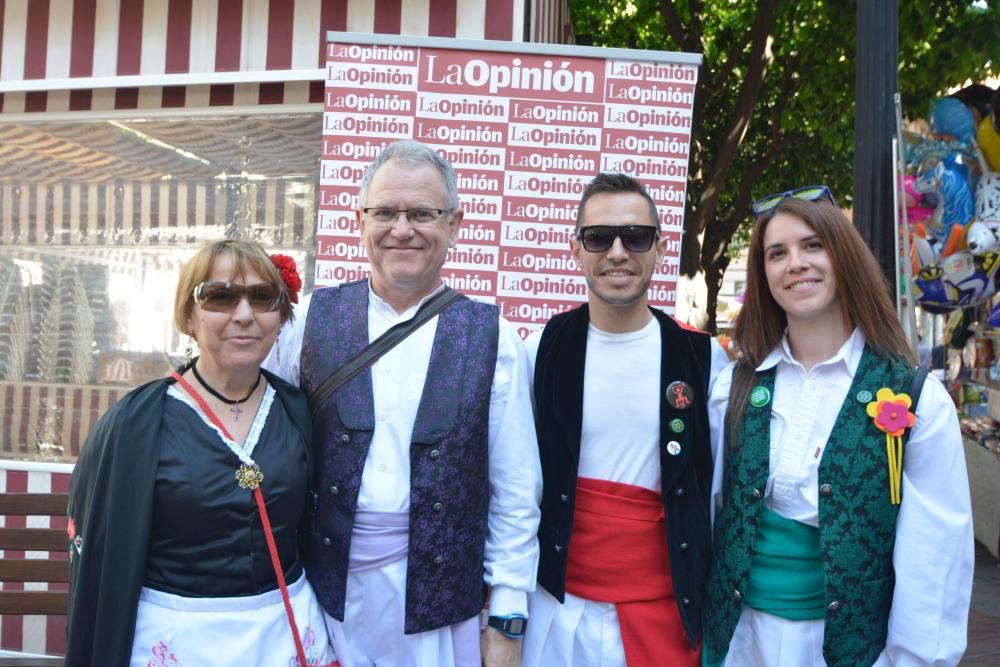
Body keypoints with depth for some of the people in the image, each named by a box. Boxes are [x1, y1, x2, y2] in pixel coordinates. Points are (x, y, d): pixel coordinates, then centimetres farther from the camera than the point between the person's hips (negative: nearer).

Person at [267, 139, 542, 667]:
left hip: (440, 592, -1)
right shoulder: (313, 319, -3)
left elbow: (515, 495, -3)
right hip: (327, 588, 1)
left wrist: (507, 623, -2)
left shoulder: (491, 337, -6)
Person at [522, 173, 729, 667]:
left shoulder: (703, 357, -5)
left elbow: (720, 488, 3)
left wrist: (716, 602, 5)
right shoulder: (540, 351, -5)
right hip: (558, 607, 0)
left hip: (666, 611, 0)